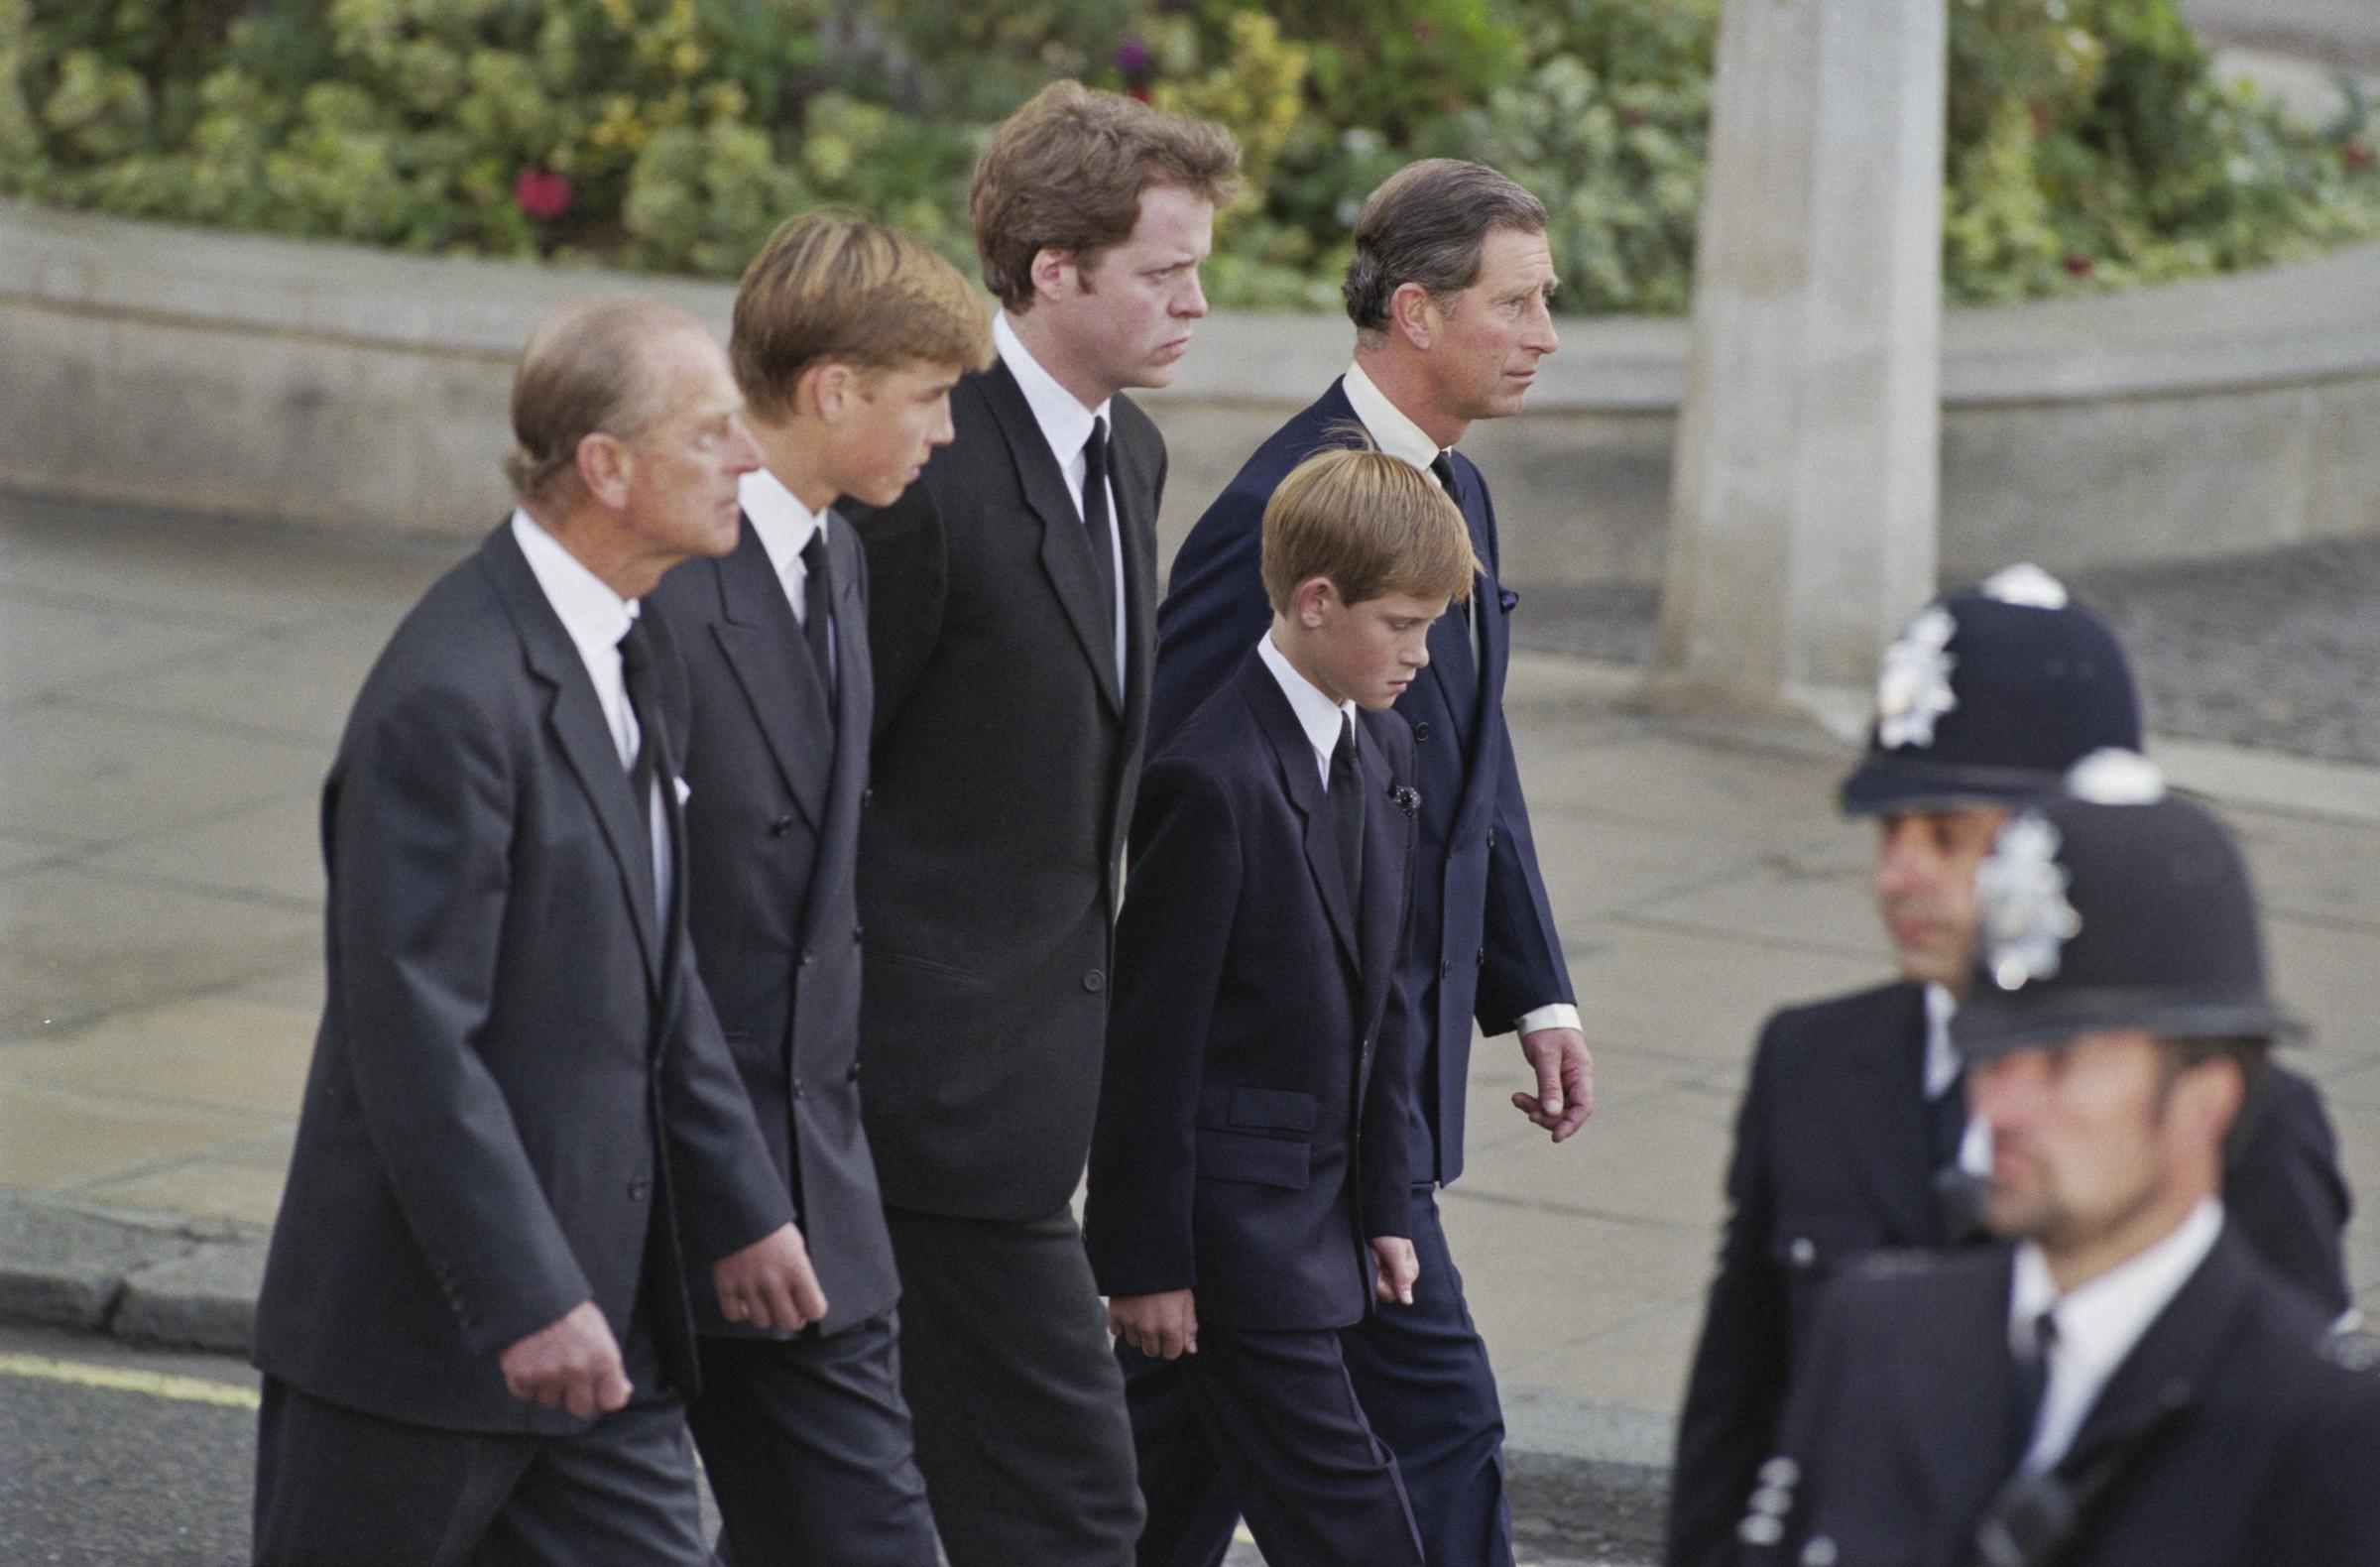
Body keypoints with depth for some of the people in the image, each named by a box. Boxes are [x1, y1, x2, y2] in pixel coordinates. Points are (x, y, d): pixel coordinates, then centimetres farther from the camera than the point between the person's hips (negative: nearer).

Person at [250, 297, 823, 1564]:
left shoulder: (637, 661, 10)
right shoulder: (450, 698, -21)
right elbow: (412, 1031, -23)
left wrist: (735, 1206, 16)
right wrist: (530, 1300, -24)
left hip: (597, 1302, 9)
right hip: (424, 1318, -9)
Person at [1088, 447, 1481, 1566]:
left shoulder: (1380, 752, 10)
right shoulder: (1215, 781, -18)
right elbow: (1152, 1033, -17)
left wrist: (1383, 1204, 16)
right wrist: (1144, 1258, -15)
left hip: (1312, 1207, 8)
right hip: (1226, 1213, -8)